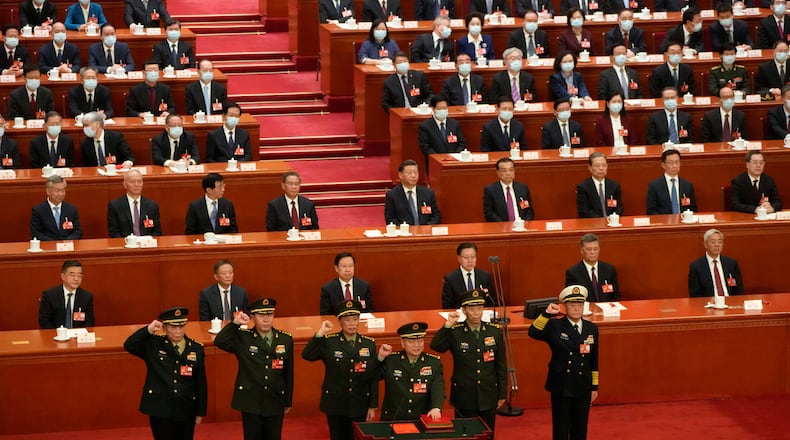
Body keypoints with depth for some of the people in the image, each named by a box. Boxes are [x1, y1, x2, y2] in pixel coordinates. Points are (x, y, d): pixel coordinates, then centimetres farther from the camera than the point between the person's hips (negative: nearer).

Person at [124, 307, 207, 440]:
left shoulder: (196, 349, 1)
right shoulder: (153, 344, -2)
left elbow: (201, 383, 4)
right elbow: (128, 345, -14)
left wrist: (201, 412, 5)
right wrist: (148, 330, -22)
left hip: (186, 411, 2)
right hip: (160, 410, -2)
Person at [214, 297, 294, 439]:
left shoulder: (286, 340, 2)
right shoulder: (242, 338, -5)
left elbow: (289, 373, 7)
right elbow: (219, 342, -20)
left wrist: (288, 401, 10)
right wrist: (235, 323, -27)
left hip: (275, 404, 2)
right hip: (251, 403, -2)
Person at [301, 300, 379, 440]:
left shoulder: (369, 344, 2)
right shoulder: (329, 342, -3)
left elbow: (374, 378, 3)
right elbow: (306, 355, -17)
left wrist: (373, 406, 0)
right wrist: (320, 334, -25)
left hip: (361, 406, 1)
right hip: (336, 406, -1)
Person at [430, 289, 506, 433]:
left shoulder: (495, 331, 0)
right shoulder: (454, 332, -6)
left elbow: (501, 365, 5)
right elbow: (435, 346, -23)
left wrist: (502, 394, 5)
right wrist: (447, 325, -29)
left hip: (488, 397, 2)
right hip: (464, 398, -2)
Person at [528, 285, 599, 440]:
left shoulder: (592, 329, 5)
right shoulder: (554, 326, -6)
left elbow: (594, 361, 10)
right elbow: (533, 333, -24)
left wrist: (595, 386, 9)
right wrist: (547, 314, -34)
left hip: (583, 388, 3)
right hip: (561, 387, -3)